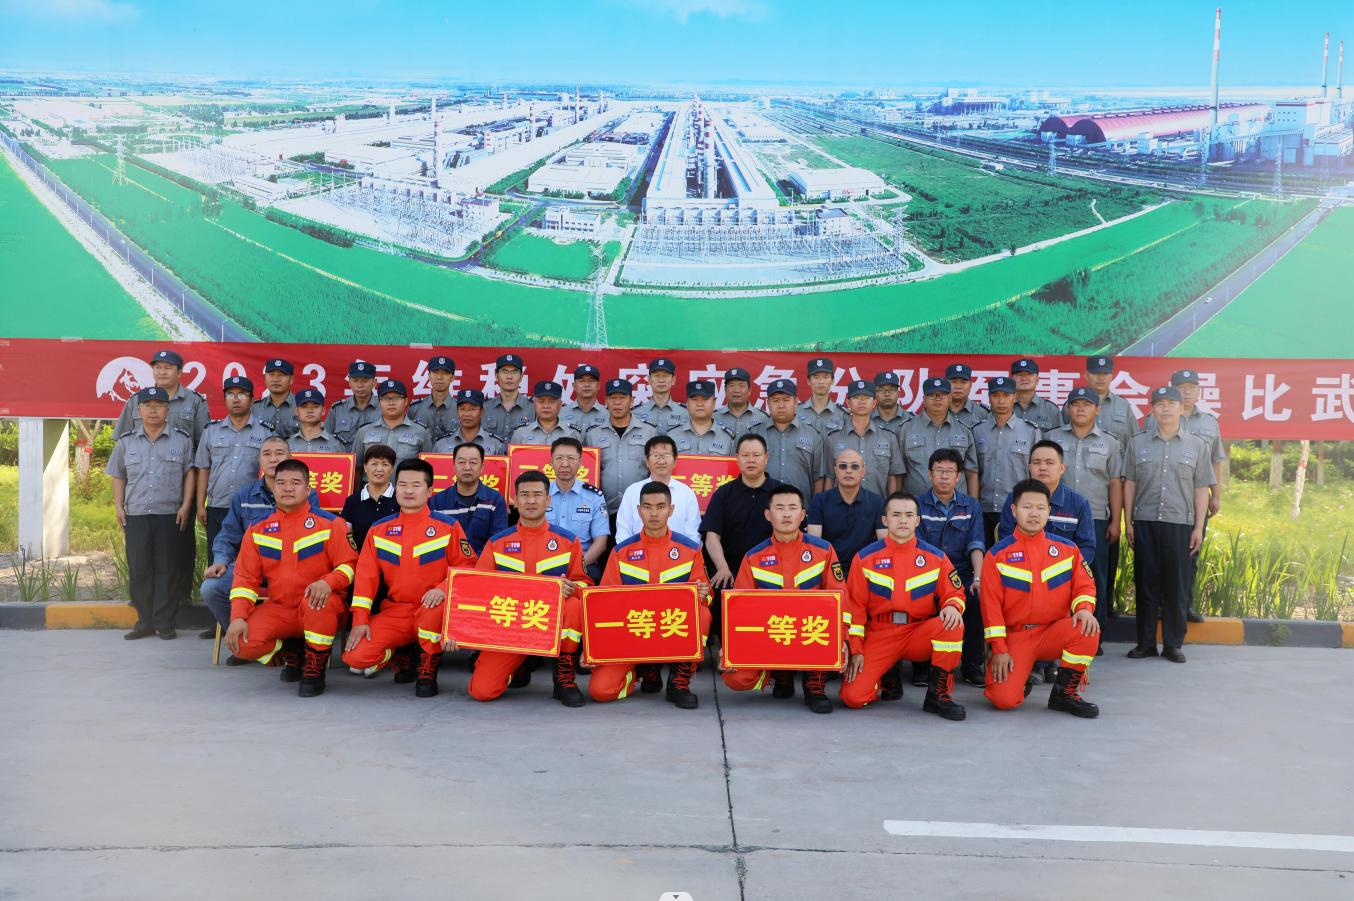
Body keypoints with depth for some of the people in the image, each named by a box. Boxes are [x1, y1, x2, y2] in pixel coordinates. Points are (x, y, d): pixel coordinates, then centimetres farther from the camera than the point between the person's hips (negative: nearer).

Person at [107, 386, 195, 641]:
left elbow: (189, 474, 6)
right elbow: (118, 477, 15)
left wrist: (186, 505, -2)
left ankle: (164, 623, 6)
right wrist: (118, 507, 6)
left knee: (167, 570, 0)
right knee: (138, 570, 3)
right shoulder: (126, 441, 10)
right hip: (135, 515, 2)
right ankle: (144, 621, 12)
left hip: (170, 515, -2)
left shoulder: (181, 440, 4)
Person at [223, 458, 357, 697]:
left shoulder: (330, 524, -4)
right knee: (243, 644, -21)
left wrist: (327, 583, -30)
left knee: (318, 599, -38)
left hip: (317, 608, -4)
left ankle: (315, 669, -15)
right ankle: (292, 651, 14)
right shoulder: (257, 529, 6)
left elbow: (350, 565, -7)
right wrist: (238, 617, -11)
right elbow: (245, 578, 5)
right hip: (277, 609, 4)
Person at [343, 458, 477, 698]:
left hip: (432, 608, -3)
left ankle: (428, 670, -11)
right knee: (355, 656, -17)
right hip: (394, 612, 3)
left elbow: (466, 567, -5)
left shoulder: (448, 526, -2)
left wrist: (443, 589, -25)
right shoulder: (379, 529, 7)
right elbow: (366, 576, 4)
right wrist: (360, 620, -5)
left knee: (434, 607, -39)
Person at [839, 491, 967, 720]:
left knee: (952, 624, -31)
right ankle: (886, 676, 18)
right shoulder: (866, 557, 0)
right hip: (878, 635, -1)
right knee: (853, 696, -19)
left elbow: (954, 593, 5)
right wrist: (855, 650, -6)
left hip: (920, 634, 1)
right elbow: (854, 606, 1)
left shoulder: (936, 556, 3)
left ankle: (938, 694, -13)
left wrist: (952, 606, -20)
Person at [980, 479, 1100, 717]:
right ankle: (1021, 683, 18)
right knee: (1004, 699, -23)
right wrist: (999, 649, -11)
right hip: (1014, 635, -2)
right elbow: (991, 604, -6)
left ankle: (1064, 694, -7)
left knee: (1088, 630, -31)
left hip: (1054, 633, 3)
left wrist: (1083, 608, -19)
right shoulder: (997, 554, -4)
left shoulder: (1067, 549, 4)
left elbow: (1084, 585, 5)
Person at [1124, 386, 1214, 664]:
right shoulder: (1138, 442, 7)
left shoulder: (1196, 445, 6)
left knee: (1177, 586, 3)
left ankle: (1173, 644, 13)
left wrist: (1199, 527, 0)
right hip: (1145, 523, 1)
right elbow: (1129, 483, 8)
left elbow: (1201, 489, 5)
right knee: (1145, 583, 4)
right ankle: (1145, 642, 12)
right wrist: (1129, 522, 4)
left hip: (1180, 524, -1)